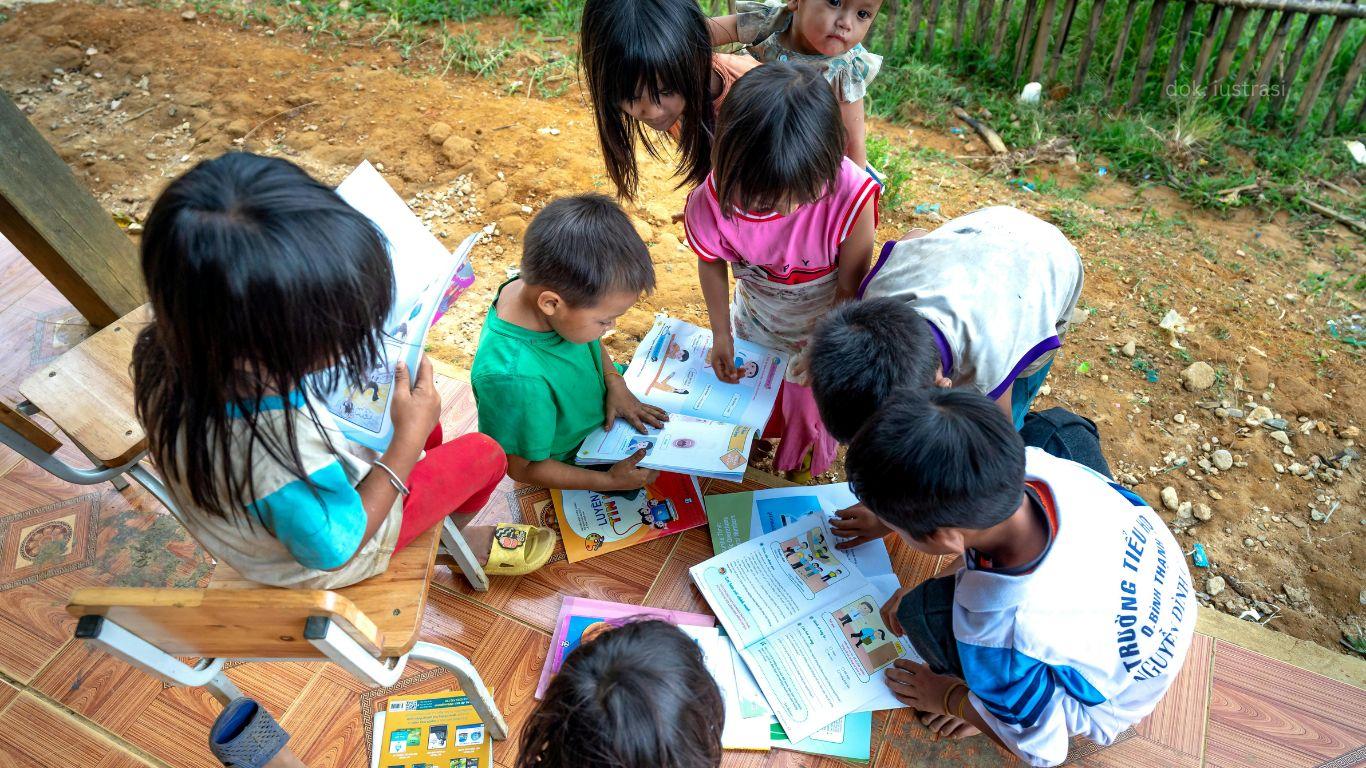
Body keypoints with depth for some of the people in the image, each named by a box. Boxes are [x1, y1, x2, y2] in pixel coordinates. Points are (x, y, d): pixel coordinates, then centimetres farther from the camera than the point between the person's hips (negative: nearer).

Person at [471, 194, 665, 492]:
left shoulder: (541, 284, -25)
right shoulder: (513, 378, -46)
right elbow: (523, 468, -26)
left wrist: (614, 382, -13)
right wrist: (609, 481, -22)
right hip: (573, 460, -6)